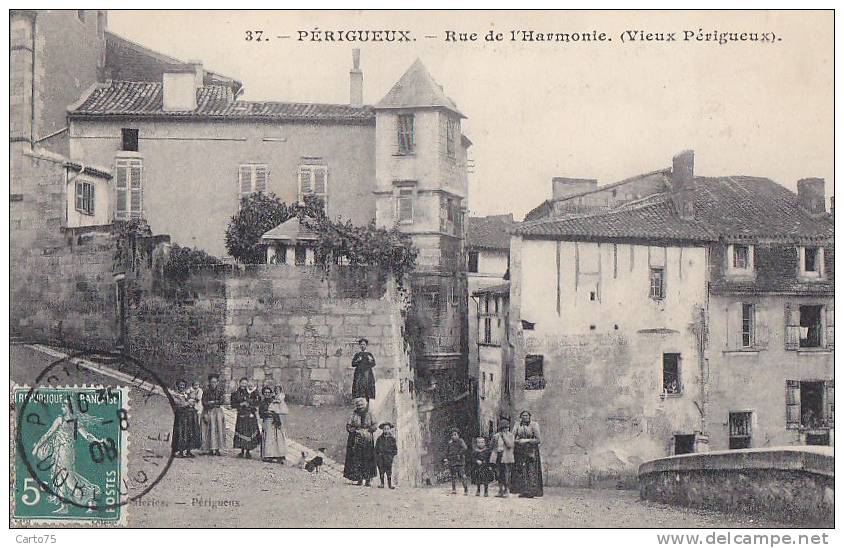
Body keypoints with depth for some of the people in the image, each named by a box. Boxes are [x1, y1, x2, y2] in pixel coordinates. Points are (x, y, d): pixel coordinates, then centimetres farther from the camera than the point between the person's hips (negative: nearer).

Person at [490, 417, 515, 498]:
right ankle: (500, 491, 13)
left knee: (506, 476, -6)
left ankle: (506, 491, 0)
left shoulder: (510, 435, 1)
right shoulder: (496, 435, 12)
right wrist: (494, 441, -3)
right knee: (499, 475, 6)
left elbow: (510, 445, -14)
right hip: (498, 458, 4)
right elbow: (492, 446, 17)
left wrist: (504, 436, -12)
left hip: (506, 458, -4)